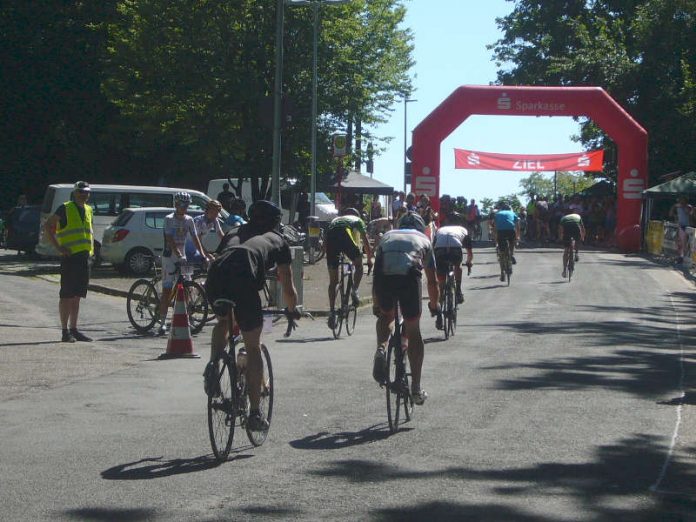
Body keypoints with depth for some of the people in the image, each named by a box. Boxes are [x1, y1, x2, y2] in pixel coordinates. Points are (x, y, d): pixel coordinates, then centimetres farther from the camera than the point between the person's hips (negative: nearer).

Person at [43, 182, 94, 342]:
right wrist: (58, 247, -12)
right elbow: (47, 226, -7)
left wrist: (91, 247, 16)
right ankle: (65, 331, -2)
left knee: (77, 296, 11)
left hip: (84, 257, 7)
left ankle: (74, 329, 17)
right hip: (70, 256, -7)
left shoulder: (88, 210, 16)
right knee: (66, 295, -4)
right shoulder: (65, 209, -5)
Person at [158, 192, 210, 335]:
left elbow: (195, 238, 4)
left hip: (182, 257, 6)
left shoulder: (189, 220, 7)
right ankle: (162, 323, -5)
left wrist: (203, 254, -9)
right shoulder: (169, 219, -10)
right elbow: (170, 240, -19)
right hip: (170, 258, -5)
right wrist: (179, 255, -31)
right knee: (167, 291, -6)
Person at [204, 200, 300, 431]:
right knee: (253, 348, 11)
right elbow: (288, 289, 29)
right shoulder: (277, 240, 29)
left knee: (223, 321, 35)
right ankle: (255, 414, 13)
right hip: (244, 278, -3)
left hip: (215, 275, 3)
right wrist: (293, 311, 49)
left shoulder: (234, 234, 37)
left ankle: (213, 363, 9)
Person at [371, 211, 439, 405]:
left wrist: (377, 305, 51)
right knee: (413, 331, 14)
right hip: (409, 275, -1)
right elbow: (432, 281, 36)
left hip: (384, 275, 1)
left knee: (386, 316, 31)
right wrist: (434, 305, 53)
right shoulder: (423, 240, 33)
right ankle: (416, 388, 16)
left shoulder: (387, 236, 36)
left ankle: (381, 348, 0)